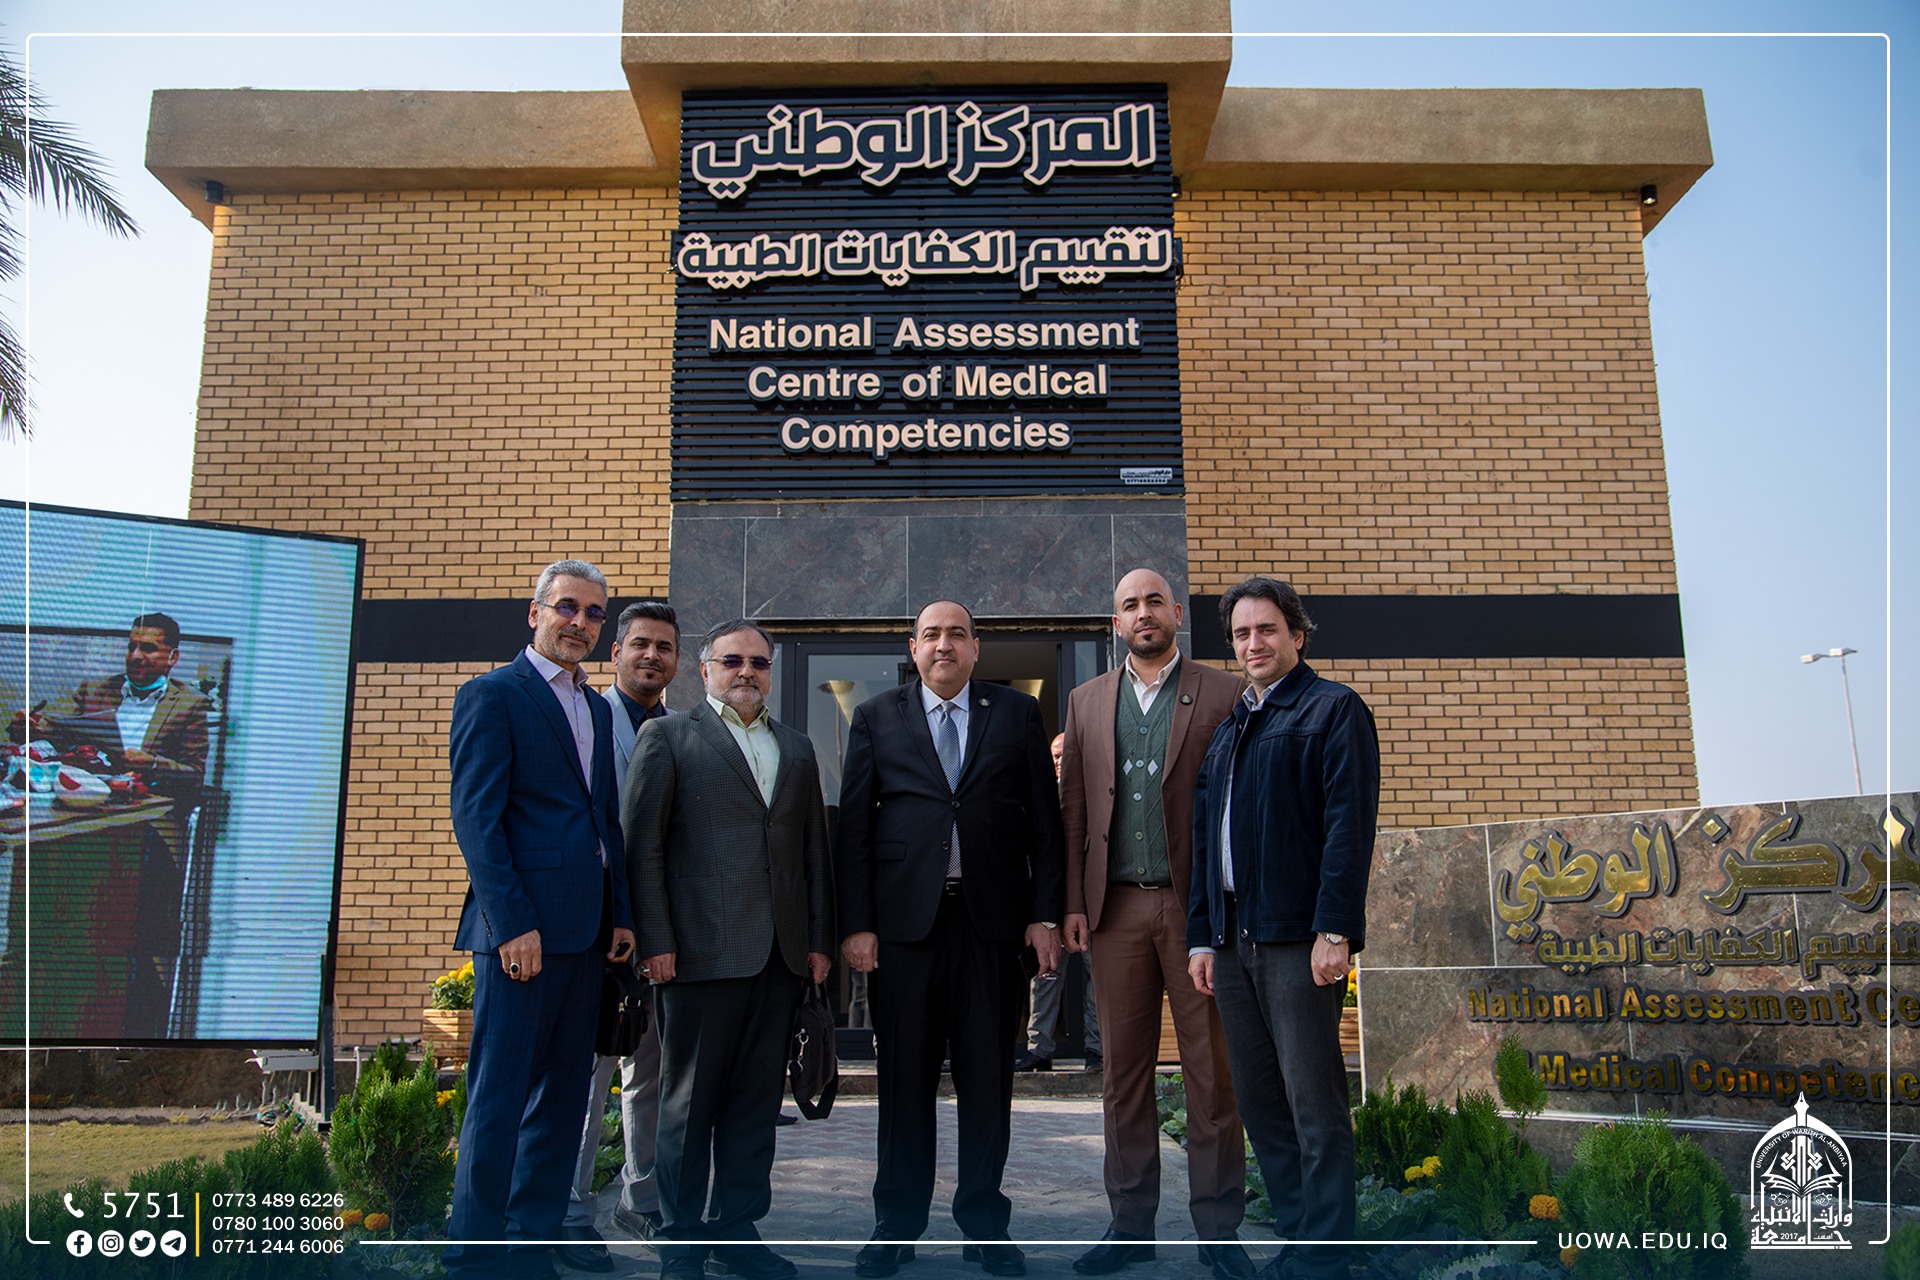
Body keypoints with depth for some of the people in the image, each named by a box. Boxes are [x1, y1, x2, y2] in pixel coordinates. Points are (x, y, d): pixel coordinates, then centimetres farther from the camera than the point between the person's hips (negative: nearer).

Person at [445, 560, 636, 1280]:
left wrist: (620, 914, 11)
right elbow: (475, 817, -11)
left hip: (584, 932, 8)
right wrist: (512, 923, -17)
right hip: (521, 929, -7)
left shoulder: (596, 708, 18)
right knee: (498, 1099, -1)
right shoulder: (492, 695, -4)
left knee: (563, 1095, 12)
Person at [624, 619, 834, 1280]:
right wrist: (656, 943, -10)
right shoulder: (668, 737, 4)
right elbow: (641, 844, -3)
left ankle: (737, 1227, 22)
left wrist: (819, 940, 9)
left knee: (757, 1100, 9)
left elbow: (815, 848, 16)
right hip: (701, 950, -4)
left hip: (780, 954, 5)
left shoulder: (797, 747, 18)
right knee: (689, 1100, 5)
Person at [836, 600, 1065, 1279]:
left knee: (988, 1076, 6)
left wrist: (1045, 913, -1)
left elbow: (1044, 820, 7)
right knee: (904, 1076, 6)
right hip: (904, 914, 0)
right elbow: (853, 827, 5)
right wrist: (855, 922, -2)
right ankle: (897, 1225, 20)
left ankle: (985, 1225, 20)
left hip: (992, 917, 0)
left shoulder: (1018, 713, 9)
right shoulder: (875, 717, 9)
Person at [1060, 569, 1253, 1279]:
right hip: (1117, 908, 3)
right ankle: (1131, 1222, 21)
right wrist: (1074, 902, 4)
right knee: (1123, 1073, 9)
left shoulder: (1224, 694, 2)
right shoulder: (1087, 701, 12)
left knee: (1212, 1074, 3)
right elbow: (1074, 807, 11)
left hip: (1197, 905, -3)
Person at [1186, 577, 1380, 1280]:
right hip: (1233, 938, 7)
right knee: (1260, 1103, 10)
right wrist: (1202, 935, 14)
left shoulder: (1333, 709, 0)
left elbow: (1348, 824, -10)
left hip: (1298, 935, -7)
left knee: (1315, 1105, -2)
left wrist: (1334, 929, -17)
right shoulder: (1226, 727, 21)